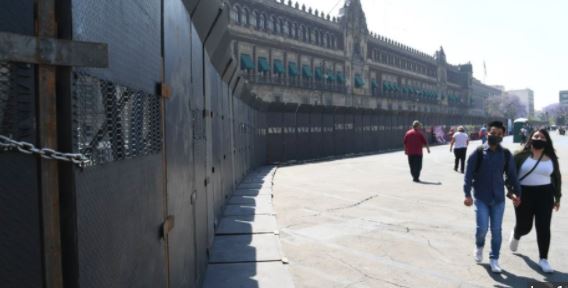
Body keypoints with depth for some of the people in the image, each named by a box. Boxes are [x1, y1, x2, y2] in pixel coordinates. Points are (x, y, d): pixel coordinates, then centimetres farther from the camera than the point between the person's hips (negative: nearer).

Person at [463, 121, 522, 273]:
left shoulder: (506, 154, 1)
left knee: (496, 230, 7)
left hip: (498, 198, 3)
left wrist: (517, 193, 11)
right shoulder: (478, 152, -8)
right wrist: (467, 194, -13)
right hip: (481, 198, -2)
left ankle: (494, 259, 21)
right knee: (482, 227, -6)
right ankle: (479, 246, 27)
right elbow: (468, 174, -8)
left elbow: (512, 174, 10)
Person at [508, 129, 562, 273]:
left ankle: (543, 259, 11)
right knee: (524, 226, 7)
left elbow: (557, 178, 12)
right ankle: (516, 235, 44)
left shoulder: (551, 158, 4)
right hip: (524, 194, -2)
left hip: (544, 195, 2)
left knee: (544, 228, 0)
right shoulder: (521, 156, -5)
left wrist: (557, 197, 11)